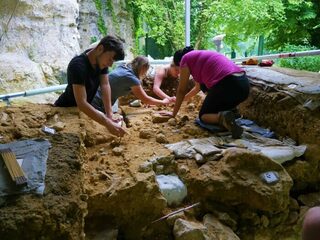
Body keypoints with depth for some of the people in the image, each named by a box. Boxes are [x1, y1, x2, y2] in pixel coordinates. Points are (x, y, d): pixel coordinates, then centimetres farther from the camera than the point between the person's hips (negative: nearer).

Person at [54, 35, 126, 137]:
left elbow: (105, 84, -17)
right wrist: (108, 124, -50)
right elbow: (81, 103, -43)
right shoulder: (78, 65, -35)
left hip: (83, 109, 7)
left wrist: (109, 115, -28)